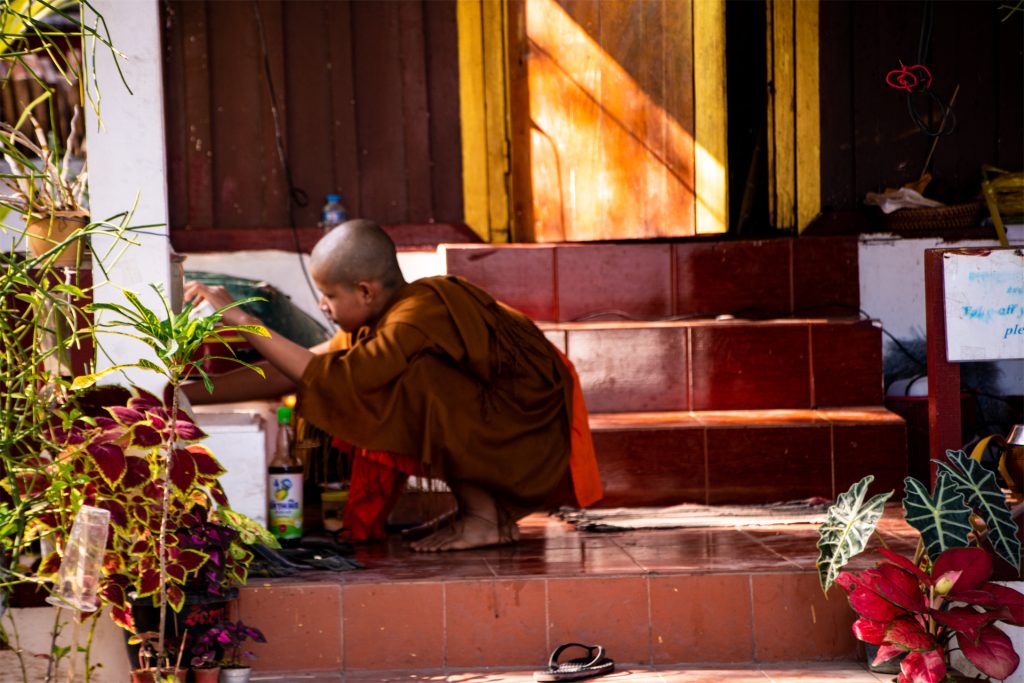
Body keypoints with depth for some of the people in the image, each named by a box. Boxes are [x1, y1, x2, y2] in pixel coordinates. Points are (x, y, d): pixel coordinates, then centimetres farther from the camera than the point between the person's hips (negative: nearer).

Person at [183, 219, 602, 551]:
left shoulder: (417, 320, -24)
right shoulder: (383, 317, 3)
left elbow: (330, 378, -30)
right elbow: (293, 372, 5)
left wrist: (241, 319, -25)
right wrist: (191, 393, 4)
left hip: (534, 440, -10)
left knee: (409, 384, -25)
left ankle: (483, 517, -11)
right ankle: (489, 506, 9)